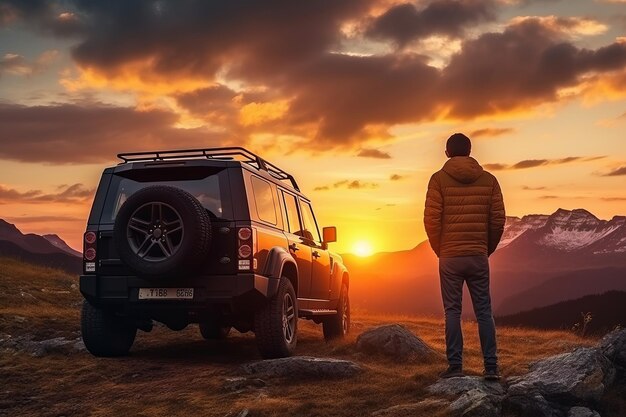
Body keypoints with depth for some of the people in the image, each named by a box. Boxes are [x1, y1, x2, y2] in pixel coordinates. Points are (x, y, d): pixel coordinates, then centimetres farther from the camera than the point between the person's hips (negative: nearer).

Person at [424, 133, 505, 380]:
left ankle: (455, 366, 4)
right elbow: (498, 220, 2)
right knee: (484, 311, 7)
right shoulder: (488, 180, 4)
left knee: (452, 311, 4)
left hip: (450, 257, -2)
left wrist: (440, 250, 8)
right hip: (479, 257, 2)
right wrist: (487, 249, 15)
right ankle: (491, 367, 6)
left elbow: (431, 220, -6)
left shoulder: (439, 180, -3)